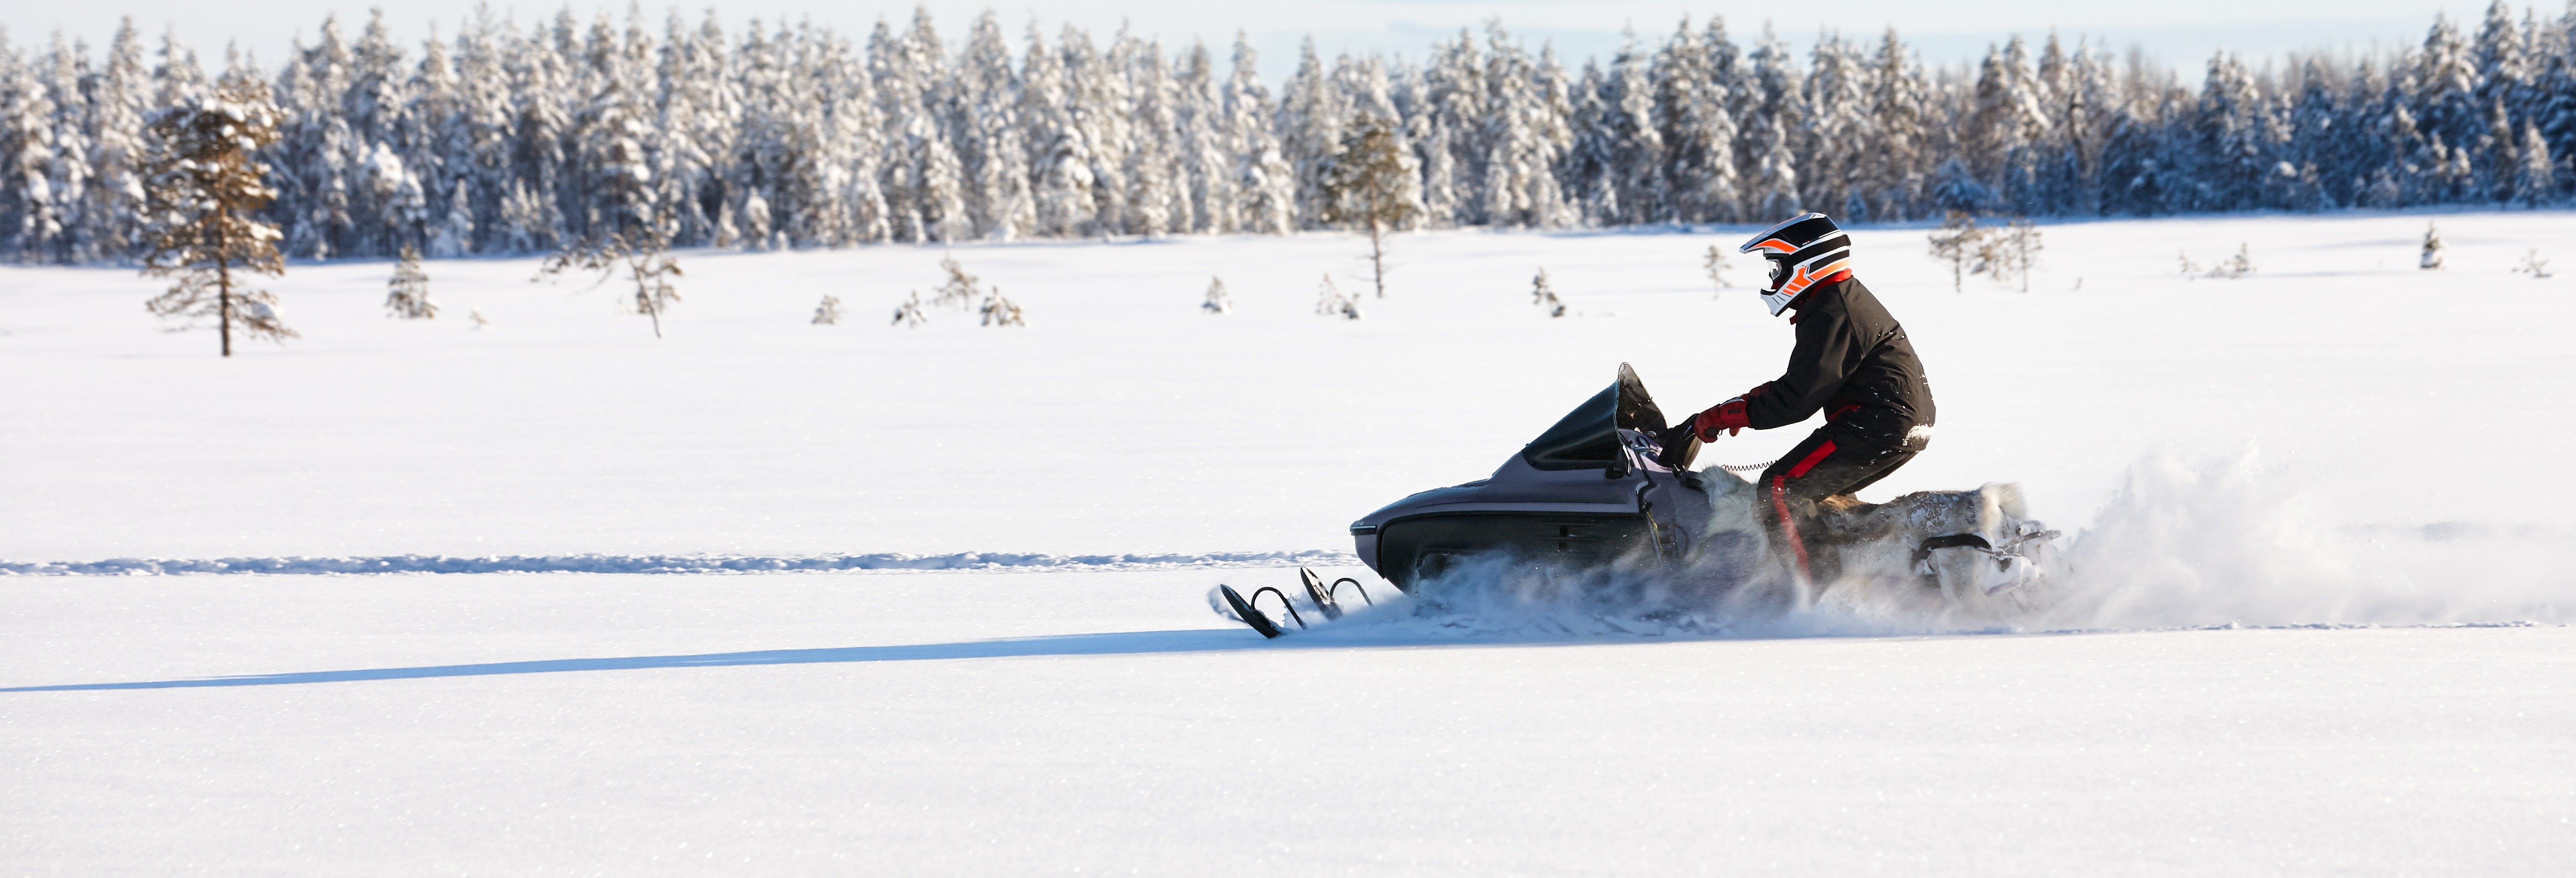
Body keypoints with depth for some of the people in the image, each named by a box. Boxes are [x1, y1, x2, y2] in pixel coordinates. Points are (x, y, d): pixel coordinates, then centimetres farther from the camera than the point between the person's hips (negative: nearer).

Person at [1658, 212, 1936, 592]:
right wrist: (1738, 409, 15)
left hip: (1877, 426, -11)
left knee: (1779, 491, -13)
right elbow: (1800, 384, 23)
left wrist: (1718, 417, -15)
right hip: (1906, 423, 11)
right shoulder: (1849, 299, 18)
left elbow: (1797, 398, -19)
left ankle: (1814, 589, -21)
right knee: (1820, 490, 25)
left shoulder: (1829, 315, -15)